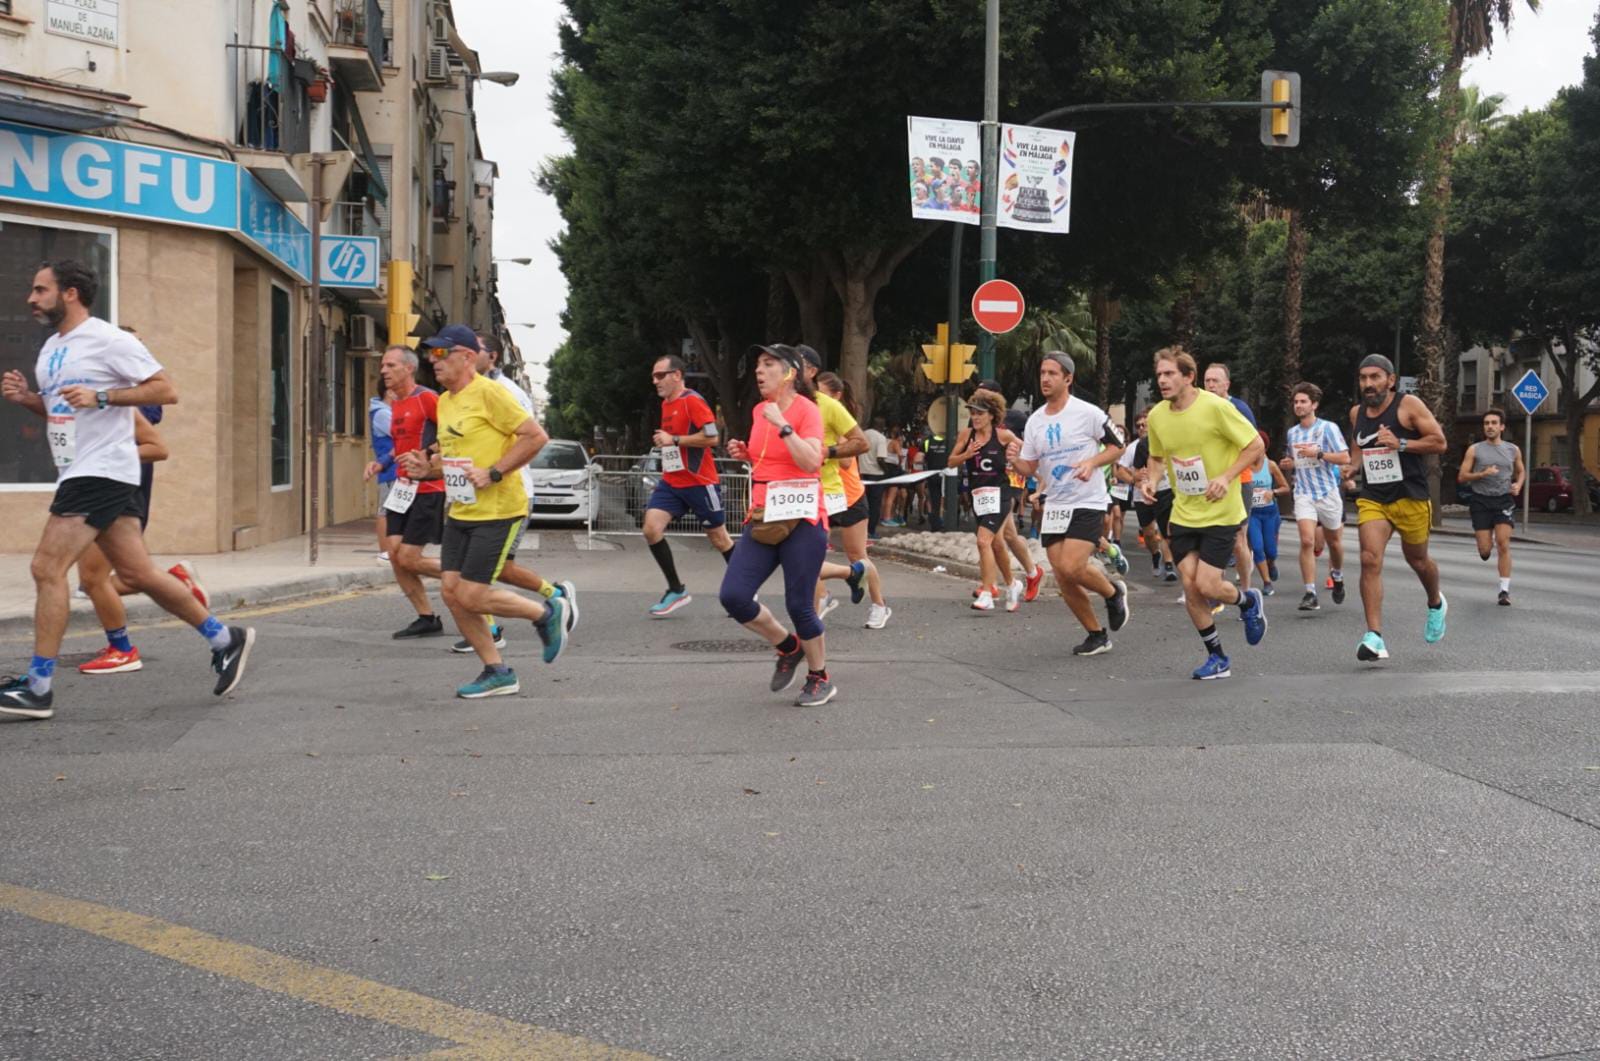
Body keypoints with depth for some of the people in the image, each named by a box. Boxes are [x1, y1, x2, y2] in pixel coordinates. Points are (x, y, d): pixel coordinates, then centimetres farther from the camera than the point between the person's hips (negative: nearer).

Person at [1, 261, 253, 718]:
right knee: (138, 573, 9)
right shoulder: (51, 349, 17)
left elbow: (165, 390, -14)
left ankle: (38, 688, -8)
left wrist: (100, 397, -22)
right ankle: (224, 638, 19)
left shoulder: (108, 340, -10)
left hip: (101, 471, -9)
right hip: (79, 472, 9)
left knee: (47, 568, -13)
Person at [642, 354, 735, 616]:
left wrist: (674, 440, -20)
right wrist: (662, 442, 14)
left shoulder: (692, 401, -13)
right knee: (651, 528, -11)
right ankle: (676, 590, -2)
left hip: (700, 483, -7)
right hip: (671, 482, 7)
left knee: (719, 539, 4)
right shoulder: (665, 404, 13)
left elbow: (712, 437, -22)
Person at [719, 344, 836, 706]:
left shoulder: (806, 410, -8)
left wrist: (782, 425, -21)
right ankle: (788, 647, 19)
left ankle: (820, 679, 20)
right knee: (733, 596, -6)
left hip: (801, 521, -6)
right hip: (762, 519, 7)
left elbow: (812, 462, -23)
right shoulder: (759, 411, 12)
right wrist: (745, 454, 8)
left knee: (799, 605, -3)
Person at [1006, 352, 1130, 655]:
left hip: (1087, 503, -6)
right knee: (1062, 578, 2)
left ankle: (1113, 592, 11)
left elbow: (1117, 447, -2)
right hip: (1054, 506, 6)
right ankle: (1097, 635, 20)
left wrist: (1092, 462, -19)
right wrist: (1015, 460, -12)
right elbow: (1030, 468, 10)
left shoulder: (1088, 413, -9)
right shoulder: (1035, 420, 6)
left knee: (1072, 567, -21)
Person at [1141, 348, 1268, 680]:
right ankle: (1217, 657, 18)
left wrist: (1226, 477, -22)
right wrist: (1151, 480, -3)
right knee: (1190, 587, 1)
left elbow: (1255, 446, -10)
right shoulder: (1157, 416, -1)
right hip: (1182, 513, 5)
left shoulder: (1215, 407, -17)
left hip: (1220, 513, -5)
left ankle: (1248, 601, 25)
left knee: (1207, 585, -11)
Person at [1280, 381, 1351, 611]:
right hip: (1303, 494, 2)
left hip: (1328, 492, -2)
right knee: (1307, 541, -15)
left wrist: (1317, 453, -20)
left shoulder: (1328, 428, -4)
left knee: (1334, 541, 13)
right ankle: (1310, 594, -16)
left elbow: (1345, 458, -11)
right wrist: (1288, 463, 5)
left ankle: (1337, 576, 42)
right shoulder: (1292, 432, 11)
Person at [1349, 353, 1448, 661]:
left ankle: (1436, 604, 49)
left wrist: (1401, 444, -20)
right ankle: (1374, 637, -20)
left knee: (1417, 560, 14)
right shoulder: (1357, 413, 8)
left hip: (1410, 496, -3)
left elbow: (1439, 442, -9)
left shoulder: (1408, 405, -8)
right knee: (1370, 560, -16)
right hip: (1372, 498, 3)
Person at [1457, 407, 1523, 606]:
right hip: (1481, 501, -1)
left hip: (1504, 501, 1)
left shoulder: (1513, 450, 8)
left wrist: (1518, 484, 1)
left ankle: (1505, 590, -8)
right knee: (1484, 550, -3)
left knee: (1503, 544, -12)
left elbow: (1521, 472, 23)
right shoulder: (1474, 450, 2)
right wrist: (1482, 474, -17)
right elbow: (1461, 477, 0)